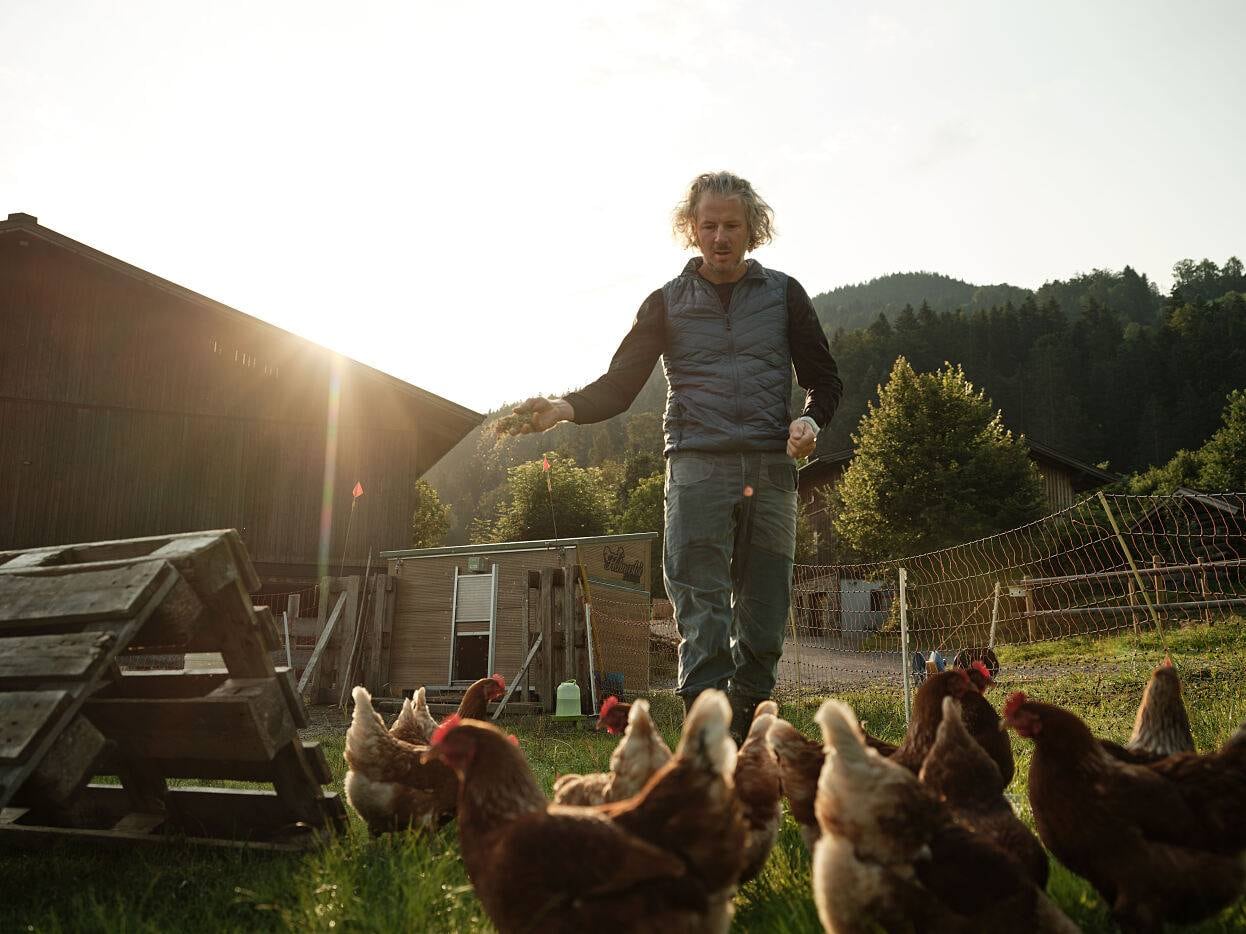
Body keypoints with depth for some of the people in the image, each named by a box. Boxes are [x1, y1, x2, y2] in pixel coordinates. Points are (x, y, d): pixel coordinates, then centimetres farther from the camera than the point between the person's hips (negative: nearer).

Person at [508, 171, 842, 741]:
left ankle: (748, 742, 12)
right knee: (702, 618, -11)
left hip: (771, 470, 2)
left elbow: (823, 377, 17)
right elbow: (619, 385, 7)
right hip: (697, 465, -1)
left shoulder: (783, 294, 15)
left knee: (763, 619, 2)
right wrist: (563, 409, -13)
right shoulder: (667, 303, 13)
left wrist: (810, 421, -5)